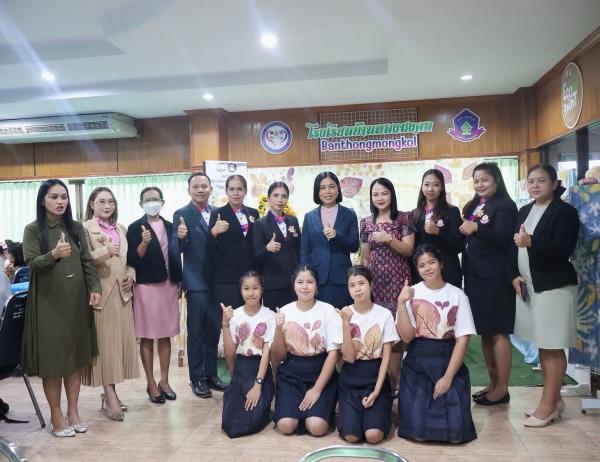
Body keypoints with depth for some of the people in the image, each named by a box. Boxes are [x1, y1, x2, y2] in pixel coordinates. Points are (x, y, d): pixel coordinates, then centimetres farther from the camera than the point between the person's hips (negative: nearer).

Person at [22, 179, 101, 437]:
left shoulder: (76, 228, 7)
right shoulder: (33, 230, -2)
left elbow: (87, 261, 8)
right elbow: (31, 263, -11)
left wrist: (95, 288, -4)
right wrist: (54, 254, -29)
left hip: (77, 299, 3)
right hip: (48, 301, -3)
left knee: (77, 356, 7)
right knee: (52, 358, 1)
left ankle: (73, 412, 20)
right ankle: (56, 416, 15)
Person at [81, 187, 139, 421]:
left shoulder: (121, 229, 16)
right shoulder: (85, 228, -3)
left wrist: (131, 274, 2)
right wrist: (105, 251, -25)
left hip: (121, 292, 6)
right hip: (101, 291, -6)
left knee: (120, 340, 7)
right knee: (104, 342, -4)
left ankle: (109, 392, 19)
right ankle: (110, 396, 1)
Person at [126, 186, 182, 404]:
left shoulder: (169, 226, 9)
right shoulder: (135, 227, -4)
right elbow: (133, 260, -10)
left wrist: (178, 282, 10)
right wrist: (144, 243, -26)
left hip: (168, 285, 4)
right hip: (146, 286, -4)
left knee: (165, 335, 10)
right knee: (147, 336, 3)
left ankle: (164, 381, 21)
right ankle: (151, 384, 15)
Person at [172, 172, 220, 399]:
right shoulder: (182, 215, -6)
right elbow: (176, 250, -11)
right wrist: (180, 236, -30)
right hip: (197, 282, -5)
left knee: (214, 329, 14)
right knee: (196, 332, 5)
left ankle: (211, 372, 29)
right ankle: (197, 378, 17)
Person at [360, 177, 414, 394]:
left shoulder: (404, 218, 2)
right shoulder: (366, 222, 11)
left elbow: (408, 250, -3)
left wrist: (389, 238, -17)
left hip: (396, 280, -3)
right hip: (373, 280, 3)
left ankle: (394, 380, 8)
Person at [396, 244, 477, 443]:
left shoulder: (457, 295, -2)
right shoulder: (411, 293, -1)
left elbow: (463, 340, -5)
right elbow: (407, 336, -9)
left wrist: (448, 377, -12)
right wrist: (401, 303, -21)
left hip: (449, 362, 0)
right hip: (417, 364, 0)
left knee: (455, 433, -11)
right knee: (418, 433, -12)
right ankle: (418, 404, 19)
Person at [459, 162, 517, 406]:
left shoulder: (505, 206, -6)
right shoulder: (473, 206, 17)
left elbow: (503, 239, -19)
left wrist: (476, 228, -32)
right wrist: (461, 229, 1)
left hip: (495, 278, -8)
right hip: (474, 276, 8)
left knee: (497, 332, -2)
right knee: (484, 332, 12)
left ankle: (502, 388, 8)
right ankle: (492, 383, 22)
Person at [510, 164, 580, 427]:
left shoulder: (565, 211, -7)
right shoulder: (524, 212, 14)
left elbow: (563, 249, -17)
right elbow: (514, 247, 13)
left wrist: (531, 242, -30)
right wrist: (515, 275, -1)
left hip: (554, 287, -7)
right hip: (528, 287, 7)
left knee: (553, 348, -1)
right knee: (542, 347, 14)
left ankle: (548, 405, 8)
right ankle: (554, 400, 26)